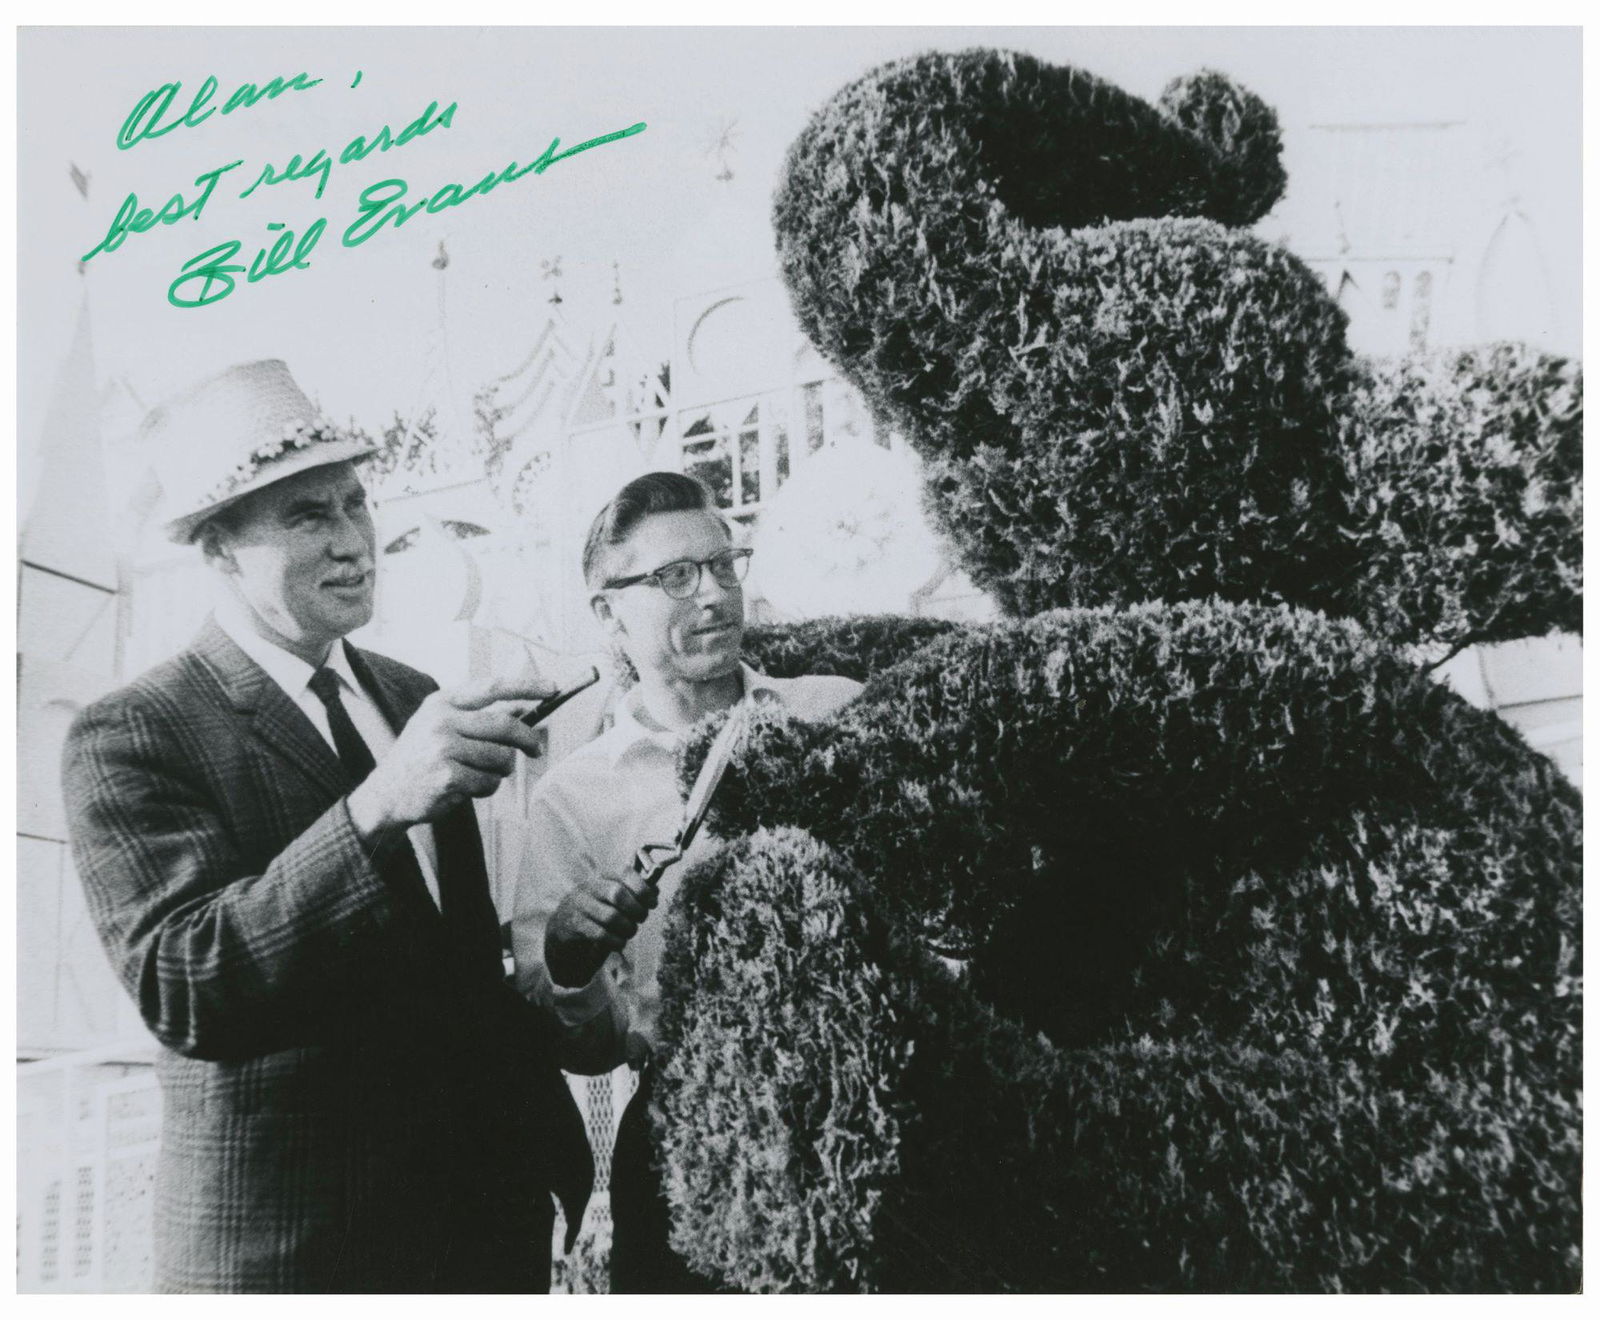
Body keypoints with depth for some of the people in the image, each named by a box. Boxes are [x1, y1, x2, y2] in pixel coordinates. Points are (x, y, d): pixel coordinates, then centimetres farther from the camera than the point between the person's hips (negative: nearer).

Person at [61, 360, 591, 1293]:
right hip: (284, 1249, -5)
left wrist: (553, 1145, 7)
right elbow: (179, 987, -24)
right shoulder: (130, 738, -11)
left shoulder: (412, 699, 7)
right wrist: (375, 808, -36)